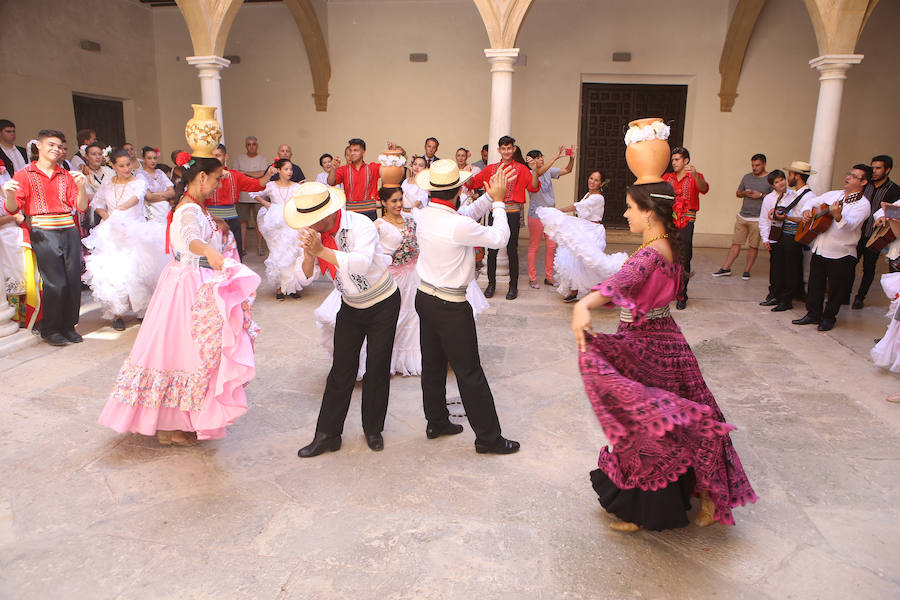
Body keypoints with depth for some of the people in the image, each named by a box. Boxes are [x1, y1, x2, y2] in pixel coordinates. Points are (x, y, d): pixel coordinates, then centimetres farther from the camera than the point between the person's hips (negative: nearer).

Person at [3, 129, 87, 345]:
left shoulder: (66, 176, 16)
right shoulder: (24, 175, 7)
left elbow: (80, 207, 8)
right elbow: (13, 208, 0)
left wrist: (81, 187, -10)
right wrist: (10, 195, -22)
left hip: (69, 231, 4)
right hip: (44, 233, -3)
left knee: (74, 281, 0)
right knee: (56, 283, -8)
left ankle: (68, 327, 15)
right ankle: (50, 330, 7)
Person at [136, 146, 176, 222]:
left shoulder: (160, 173, 17)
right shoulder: (141, 175, 2)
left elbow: (172, 193, 6)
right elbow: (149, 197, -9)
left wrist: (156, 194, -7)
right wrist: (167, 196, 1)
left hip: (168, 210, 4)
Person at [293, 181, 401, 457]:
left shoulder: (360, 225, -24)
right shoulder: (311, 232, -7)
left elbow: (362, 262, -42)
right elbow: (305, 278, -9)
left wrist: (322, 250, -44)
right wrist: (309, 254, -28)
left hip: (383, 304, -4)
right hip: (351, 307, 5)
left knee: (377, 369, 0)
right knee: (341, 370, 2)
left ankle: (373, 430, 19)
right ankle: (327, 435, 11)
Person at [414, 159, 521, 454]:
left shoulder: (423, 215, -2)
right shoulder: (458, 226, -25)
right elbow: (499, 238, -11)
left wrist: (490, 197, 9)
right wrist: (498, 201, 0)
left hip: (425, 297, 8)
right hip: (450, 307, -8)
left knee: (432, 363, 19)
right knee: (469, 372, 2)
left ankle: (436, 422, 34)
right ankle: (488, 438, 13)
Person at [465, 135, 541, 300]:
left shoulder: (521, 168, 6)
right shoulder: (491, 168, 12)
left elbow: (533, 188, -4)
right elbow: (472, 184, 13)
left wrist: (535, 171, -18)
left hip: (512, 213, -2)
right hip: (495, 211, 2)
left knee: (512, 250, 0)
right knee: (492, 250, 2)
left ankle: (513, 286, 10)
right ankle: (491, 283, 15)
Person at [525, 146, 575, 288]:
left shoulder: (549, 171, 6)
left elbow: (567, 170, 6)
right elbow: (539, 172, -32)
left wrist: (572, 158, -13)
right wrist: (556, 157, -36)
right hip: (536, 215, -6)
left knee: (551, 246, 9)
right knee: (534, 247, 3)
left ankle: (548, 277, 19)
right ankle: (532, 278, 12)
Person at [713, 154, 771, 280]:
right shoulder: (747, 177, 13)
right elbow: (738, 193, 21)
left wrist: (761, 195, -15)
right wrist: (745, 193, -1)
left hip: (757, 219, -4)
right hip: (742, 216, 4)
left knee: (753, 246, 1)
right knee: (736, 243, 6)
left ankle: (747, 271, 11)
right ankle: (726, 268, 9)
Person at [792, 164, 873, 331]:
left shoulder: (862, 204, -9)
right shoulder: (833, 194, 12)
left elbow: (850, 225, -25)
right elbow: (812, 201, 22)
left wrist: (837, 216, -45)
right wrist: (807, 211, 0)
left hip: (841, 255, -6)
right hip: (819, 249, 6)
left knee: (835, 289, 5)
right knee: (814, 285, 13)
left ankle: (829, 317, 21)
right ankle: (813, 314, 26)